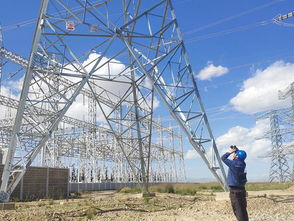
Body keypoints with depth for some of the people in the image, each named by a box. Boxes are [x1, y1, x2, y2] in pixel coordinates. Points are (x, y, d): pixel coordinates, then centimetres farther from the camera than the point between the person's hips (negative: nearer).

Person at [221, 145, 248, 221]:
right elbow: (240, 157, 23)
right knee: (243, 210, 14)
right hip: (241, 189, 7)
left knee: (239, 211, -2)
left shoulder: (233, 164, -16)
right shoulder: (242, 164, 1)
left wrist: (230, 151, 3)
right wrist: (236, 150, 10)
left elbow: (223, 158, -4)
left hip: (234, 191, -7)